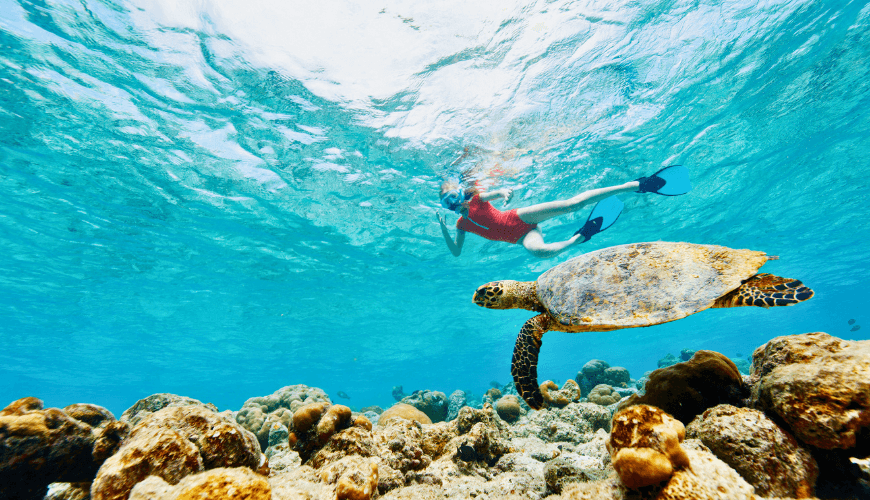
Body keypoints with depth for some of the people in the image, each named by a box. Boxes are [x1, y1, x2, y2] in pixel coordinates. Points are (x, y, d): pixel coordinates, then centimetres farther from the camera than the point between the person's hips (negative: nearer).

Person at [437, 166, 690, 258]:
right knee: (538, 250, -33)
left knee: (571, 204, -23)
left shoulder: (477, 197, 3)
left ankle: (637, 184, -15)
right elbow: (456, 252, 12)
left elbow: (497, 192, -15)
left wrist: (504, 192, -41)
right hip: (520, 237, 3)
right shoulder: (462, 224, 15)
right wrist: (443, 229, -2)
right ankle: (579, 237, -6)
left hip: (519, 218, -3)